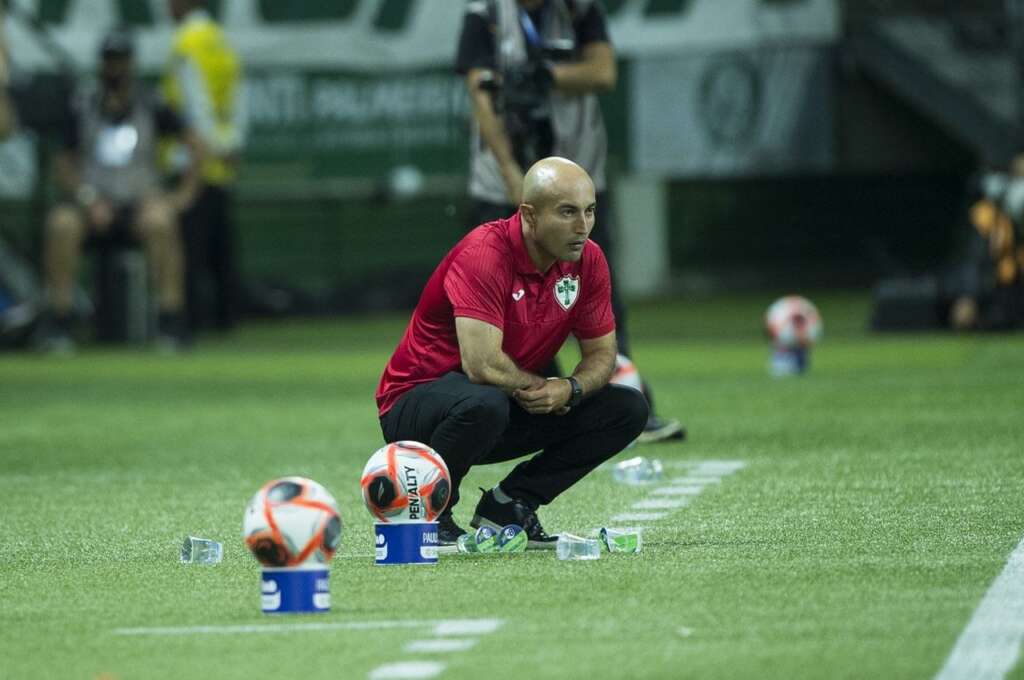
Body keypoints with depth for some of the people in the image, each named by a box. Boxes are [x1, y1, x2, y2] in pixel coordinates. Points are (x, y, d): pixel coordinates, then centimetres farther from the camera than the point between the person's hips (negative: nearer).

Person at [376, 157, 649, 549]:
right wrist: (540, 387, -15)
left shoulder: (586, 261, -4)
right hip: (415, 406, -7)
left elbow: (601, 353, 5)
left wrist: (569, 389, -18)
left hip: (513, 406, 7)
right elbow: (482, 365, -34)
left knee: (628, 410, -5)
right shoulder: (484, 255, -26)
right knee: (484, 404, -41)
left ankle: (508, 505, -1)